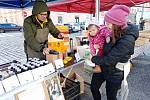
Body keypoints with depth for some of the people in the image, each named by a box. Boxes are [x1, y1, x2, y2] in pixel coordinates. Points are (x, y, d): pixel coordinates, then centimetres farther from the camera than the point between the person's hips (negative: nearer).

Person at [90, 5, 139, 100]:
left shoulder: (127, 40, -31)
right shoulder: (113, 31, -8)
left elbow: (109, 60, -28)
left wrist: (93, 58, -13)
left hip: (114, 73, -6)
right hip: (102, 67, 7)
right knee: (93, 88, 20)